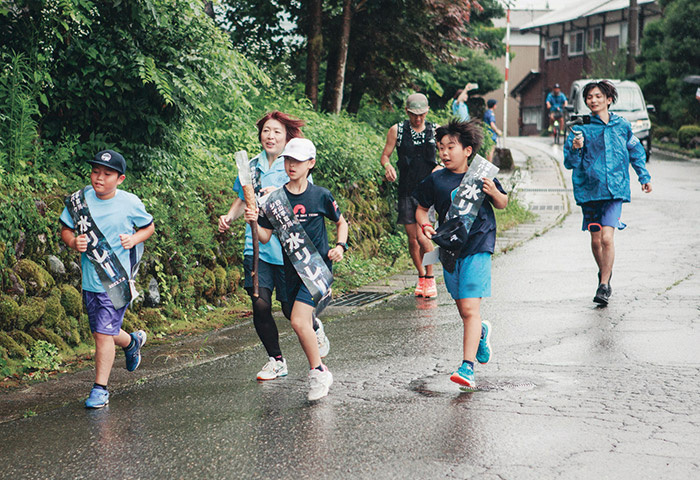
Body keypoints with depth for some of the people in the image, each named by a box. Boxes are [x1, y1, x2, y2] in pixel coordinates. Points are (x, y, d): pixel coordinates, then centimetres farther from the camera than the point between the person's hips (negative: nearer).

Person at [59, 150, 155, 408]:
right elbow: (65, 229, 7)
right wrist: (73, 242, -15)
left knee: (103, 333, -9)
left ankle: (100, 388, 5)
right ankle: (132, 341, 50)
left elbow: (149, 227, 10)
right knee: (103, 333, 16)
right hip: (89, 278, 4)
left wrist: (134, 239, -10)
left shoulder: (130, 203, -6)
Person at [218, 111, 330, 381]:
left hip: (287, 248, -4)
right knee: (260, 305, -4)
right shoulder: (253, 166, 10)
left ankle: (315, 328, 34)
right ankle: (276, 360, 13)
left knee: (291, 309, -1)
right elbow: (243, 200, 23)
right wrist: (229, 217, 5)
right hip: (256, 245, 4)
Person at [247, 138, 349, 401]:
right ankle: (319, 372, 27)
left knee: (299, 321, -19)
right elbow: (265, 237, 2)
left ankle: (318, 372, -4)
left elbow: (341, 222, 13)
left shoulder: (320, 196, -3)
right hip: (292, 268, 4)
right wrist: (253, 222, -17)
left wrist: (340, 246, -3)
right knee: (303, 324, 9)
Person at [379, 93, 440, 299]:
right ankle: (421, 277, 24)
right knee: (412, 238, 5)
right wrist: (388, 166, -15)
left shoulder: (435, 131, 5)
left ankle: (430, 278, 4)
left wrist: (440, 168, -11)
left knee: (422, 236, -14)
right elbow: (385, 155, 8)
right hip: (406, 190, 2)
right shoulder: (397, 131, 4)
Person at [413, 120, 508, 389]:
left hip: (478, 248, -4)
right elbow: (421, 208, 14)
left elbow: (502, 204, 12)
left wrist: (494, 193, -10)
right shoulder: (436, 180, 2)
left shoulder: (481, 176, -1)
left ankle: (467, 367, -14)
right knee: (463, 309, 13)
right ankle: (481, 333, 47)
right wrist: (425, 225, -7)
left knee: (470, 308, -13)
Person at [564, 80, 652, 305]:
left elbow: (636, 152, 21)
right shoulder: (581, 128, 1)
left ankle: (604, 285, -8)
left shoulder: (622, 126, 5)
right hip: (589, 190, 1)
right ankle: (604, 273, 35)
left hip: (615, 189, -1)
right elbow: (570, 163, 0)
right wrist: (575, 149, -20)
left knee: (607, 237, -16)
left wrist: (644, 177, 25)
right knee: (596, 240, 8)